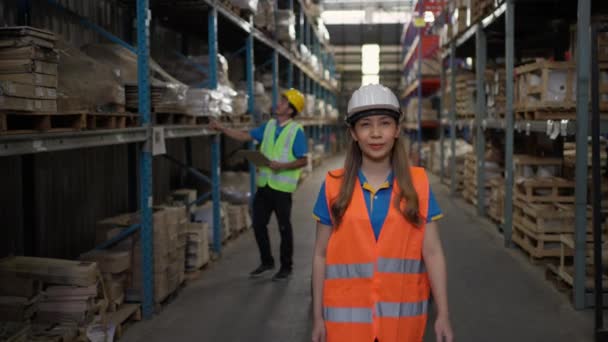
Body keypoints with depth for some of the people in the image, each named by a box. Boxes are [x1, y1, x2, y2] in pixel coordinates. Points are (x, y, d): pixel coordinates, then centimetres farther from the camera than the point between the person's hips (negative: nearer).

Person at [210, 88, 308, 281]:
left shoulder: (296, 131, -11)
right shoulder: (269, 126, 8)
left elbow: (303, 161, -12)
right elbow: (246, 136, 13)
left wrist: (282, 166, -23)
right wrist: (222, 129, 7)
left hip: (282, 187, -6)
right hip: (264, 185, 6)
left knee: (284, 228, 5)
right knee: (258, 224, 11)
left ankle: (286, 267, 19)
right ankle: (267, 262, 28)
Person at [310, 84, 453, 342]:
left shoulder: (417, 184, 0)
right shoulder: (334, 186, -1)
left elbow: (432, 253, -1)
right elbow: (321, 256, 3)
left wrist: (443, 315, -4)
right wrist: (318, 316, 2)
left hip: (402, 313, 1)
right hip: (347, 315, 0)